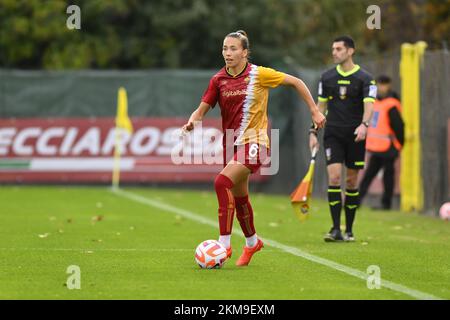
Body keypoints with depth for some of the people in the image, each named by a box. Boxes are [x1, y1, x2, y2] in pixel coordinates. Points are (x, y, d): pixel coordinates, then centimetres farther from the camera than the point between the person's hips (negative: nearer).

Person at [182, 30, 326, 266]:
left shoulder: (259, 75, -8)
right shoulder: (218, 80, 3)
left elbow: (296, 82, 2)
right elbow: (202, 109, 3)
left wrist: (314, 111, 3)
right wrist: (191, 122, -20)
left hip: (254, 142, -6)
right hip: (231, 144, 6)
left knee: (222, 182, -26)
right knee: (239, 197, 15)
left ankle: (224, 243, -24)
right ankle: (252, 242, 41)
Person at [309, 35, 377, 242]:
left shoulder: (364, 78, -2)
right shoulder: (327, 77, 8)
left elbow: (369, 105, -14)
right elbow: (321, 106, 15)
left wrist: (364, 125, -33)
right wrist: (313, 132, 8)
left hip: (355, 136, -1)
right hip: (333, 134, 1)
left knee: (352, 181, 4)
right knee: (334, 177, -13)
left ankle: (349, 230, 14)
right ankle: (336, 229, -15)